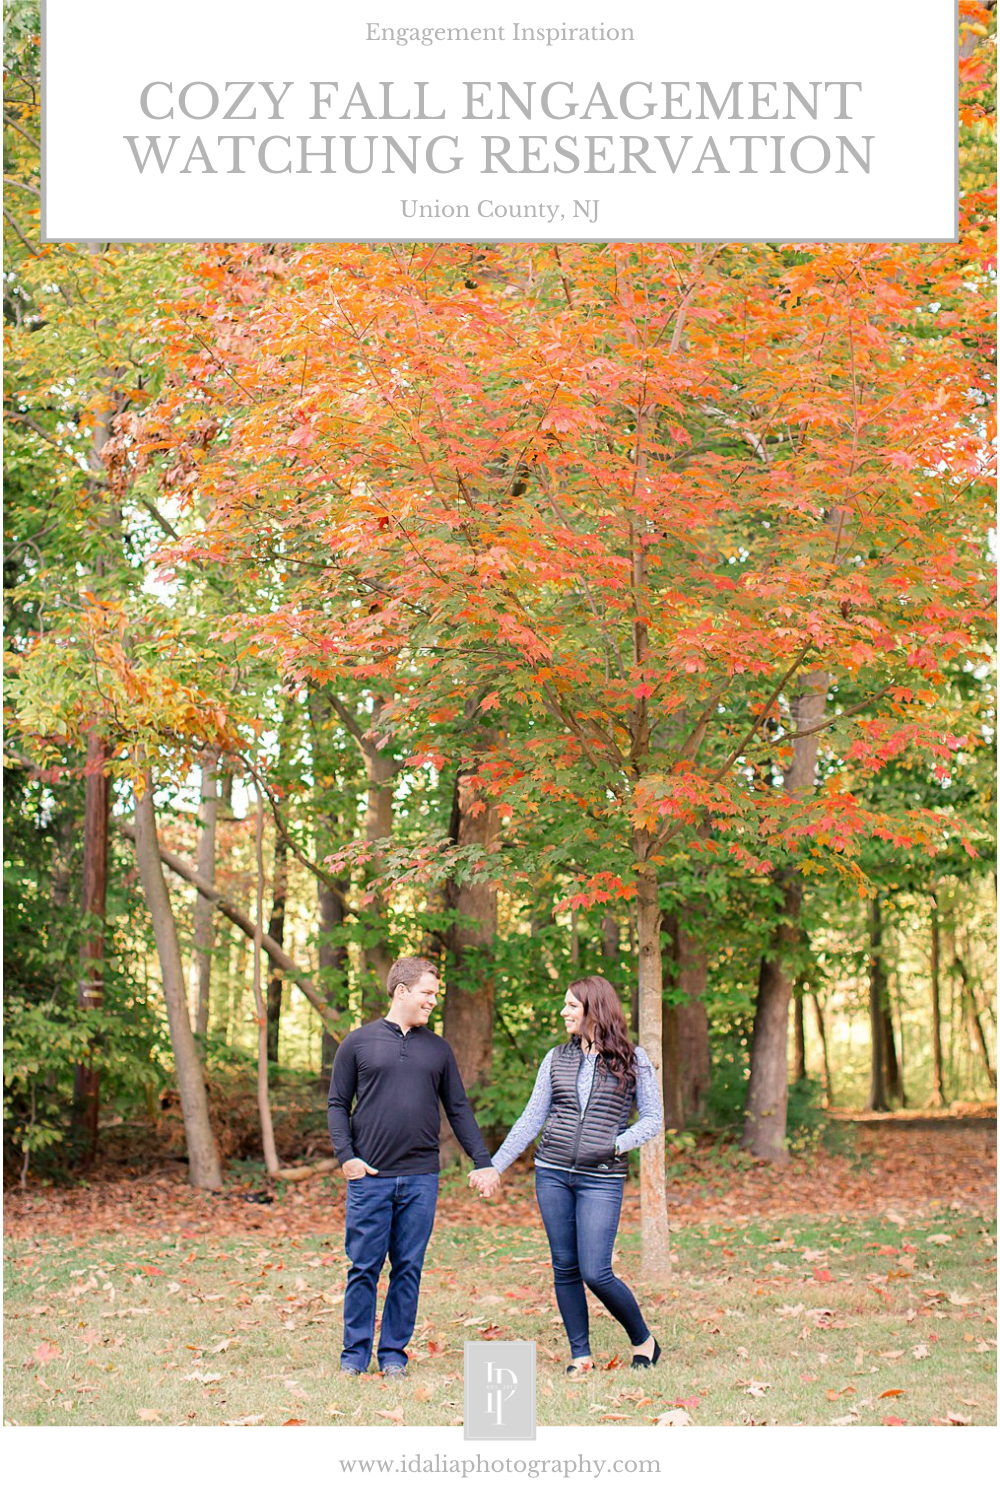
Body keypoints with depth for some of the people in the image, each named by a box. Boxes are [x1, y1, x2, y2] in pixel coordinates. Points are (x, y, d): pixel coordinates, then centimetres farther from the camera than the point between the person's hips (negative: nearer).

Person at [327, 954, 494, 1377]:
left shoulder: (438, 1049, 12)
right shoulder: (358, 1043, 5)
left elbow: (458, 1109, 15)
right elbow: (337, 1105, 6)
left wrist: (483, 1162, 8)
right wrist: (345, 1155, -8)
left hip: (421, 1179, 2)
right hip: (370, 1177, -2)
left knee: (408, 1269, 4)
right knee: (364, 1268, 0)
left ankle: (394, 1352, 14)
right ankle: (355, 1353, 11)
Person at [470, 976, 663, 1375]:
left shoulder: (632, 1060, 1)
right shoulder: (557, 1058, 10)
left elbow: (653, 1119, 3)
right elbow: (531, 1119, 11)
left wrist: (617, 1145, -13)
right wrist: (495, 1166, 6)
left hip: (602, 1178, -4)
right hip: (553, 1173, 4)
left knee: (595, 1273, -10)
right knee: (565, 1268, 5)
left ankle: (643, 1341, 12)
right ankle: (580, 1355, 16)